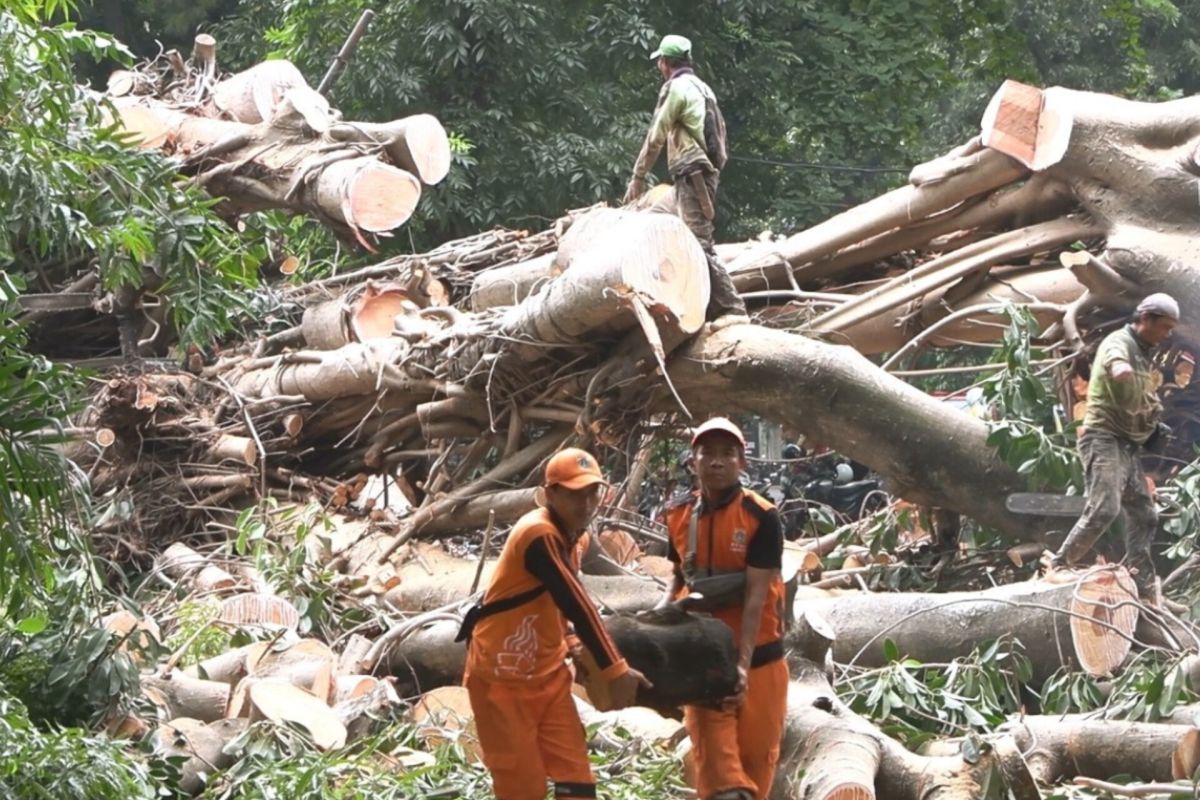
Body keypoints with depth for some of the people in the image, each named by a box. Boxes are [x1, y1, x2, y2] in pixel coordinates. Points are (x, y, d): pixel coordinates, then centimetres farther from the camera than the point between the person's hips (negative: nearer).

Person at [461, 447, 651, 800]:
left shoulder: (569, 535, 6)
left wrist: (569, 642, -5)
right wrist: (615, 670, -23)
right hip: (503, 677, -8)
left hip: (548, 674, 8)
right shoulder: (538, 535, -23)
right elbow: (576, 606, -25)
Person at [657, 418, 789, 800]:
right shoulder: (679, 517, 1)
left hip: (757, 654, -3)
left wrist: (743, 662, -26)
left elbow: (756, 596, -18)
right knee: (714, 756, -7)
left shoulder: (761, 517, -14)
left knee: (756, 753, 9)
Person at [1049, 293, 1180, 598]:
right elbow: (1116, 361, -34)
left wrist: (1151, 427, 16)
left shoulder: (1141, 353, 20)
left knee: (1143, 515, 7)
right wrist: (1121, 370, -49)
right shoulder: (1119, 343, -9)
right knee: (1104, 508, -22)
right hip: (1105, 439, -10)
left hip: (1128, 444, 10)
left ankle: (1144, 588, 10)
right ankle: (1058, 568, -16)